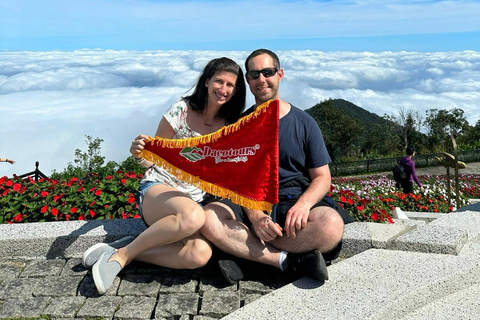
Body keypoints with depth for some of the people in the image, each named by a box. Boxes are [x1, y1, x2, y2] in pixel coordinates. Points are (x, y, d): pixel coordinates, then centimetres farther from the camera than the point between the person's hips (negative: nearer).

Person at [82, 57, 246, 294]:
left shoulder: (231, 126, 6)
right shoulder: (181, 110, -3)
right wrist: (139, 155, -22)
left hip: (195, 200, 3)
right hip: (157, 189, -3)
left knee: (200, 254, -31)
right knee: (192, 216, -40)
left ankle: (124, 251, -15)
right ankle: (122, 254, -19)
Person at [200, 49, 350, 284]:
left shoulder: (304, 123, 7)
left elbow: (322, 177, 4)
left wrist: (303, 204, -19)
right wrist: (255, 216, -19)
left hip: (296, 200, 0)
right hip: (252, 205, 1)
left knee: (331, 224, -33)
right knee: (209, 217, -29)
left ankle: (248, 252, -24)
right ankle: (291, 261, -28)